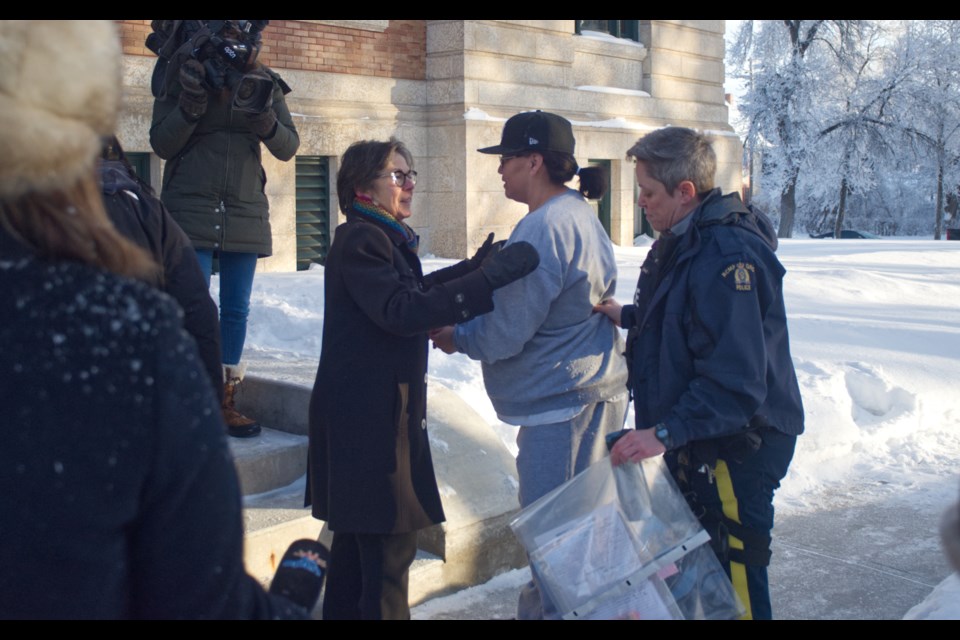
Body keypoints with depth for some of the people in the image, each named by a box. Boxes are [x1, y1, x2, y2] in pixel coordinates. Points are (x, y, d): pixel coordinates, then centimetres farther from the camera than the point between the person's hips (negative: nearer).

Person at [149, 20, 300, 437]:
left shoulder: (263, 82, 6)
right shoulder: (183, 71, -1)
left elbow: (288, 148, 1)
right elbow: (161, 144, -3)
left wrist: (265, 120, -19)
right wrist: (191, 105, -19)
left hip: (245, 213, 3)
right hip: (191, 211, -3)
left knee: (236, 310, 8)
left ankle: (225, 402, 18)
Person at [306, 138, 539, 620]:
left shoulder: (382, 237, 14)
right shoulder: (360, 240, -17)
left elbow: (410, 291, 23)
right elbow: (402, 310, -29)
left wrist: (473, 267, 13)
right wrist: (491, 276, -33)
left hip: (372, 409, 11)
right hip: (369, 415, -11)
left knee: (359, 531, 19)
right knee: (389, 543, -7)